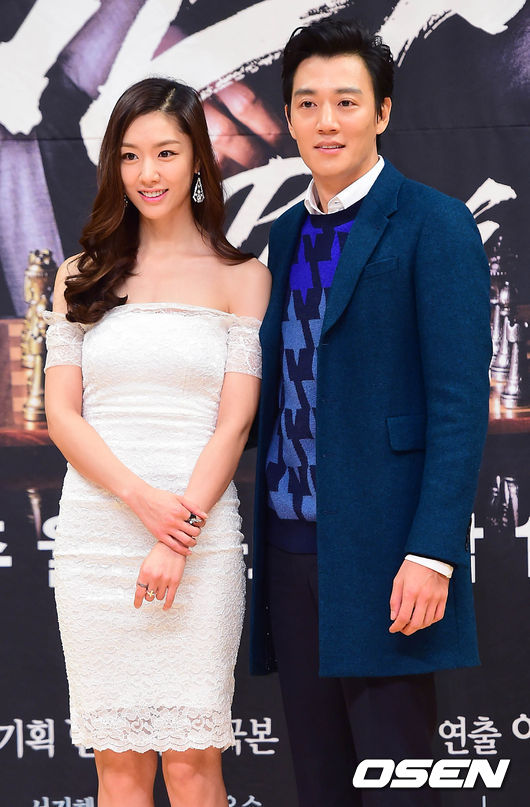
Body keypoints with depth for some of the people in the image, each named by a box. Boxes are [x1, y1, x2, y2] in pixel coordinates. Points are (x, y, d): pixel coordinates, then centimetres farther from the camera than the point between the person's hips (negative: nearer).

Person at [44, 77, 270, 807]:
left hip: (200, 536, -2)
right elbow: (61, 413, 4)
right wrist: (144, 500, -12)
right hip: (97, 533, 2)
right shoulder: (82, 277, 12)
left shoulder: (242, 278, 6)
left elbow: (234, 421, -1)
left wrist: (181, 535, -12)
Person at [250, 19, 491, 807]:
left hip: (381, 552, -6)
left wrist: (432, 554, -18)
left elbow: (460, 404, -12)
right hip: (292, 545, 7)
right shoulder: (289, 234, 16)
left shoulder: (434, 226, -5)